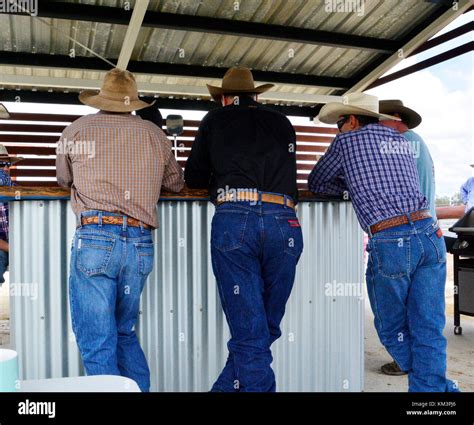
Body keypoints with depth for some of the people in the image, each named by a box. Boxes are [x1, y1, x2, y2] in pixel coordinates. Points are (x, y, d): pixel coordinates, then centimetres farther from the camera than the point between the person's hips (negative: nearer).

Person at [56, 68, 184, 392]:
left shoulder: (78, 130, 7)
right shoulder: (154, 134, 12)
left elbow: (63, 180, 24)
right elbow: (177, 183, 25)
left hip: (95, 239, -3)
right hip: (141, 244, 4)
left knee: (97, 344, 3)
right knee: (124, 332, 20)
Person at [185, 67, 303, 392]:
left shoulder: (216, 120, 18)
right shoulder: (283, 124, 25)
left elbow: (193, 178, 24)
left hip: (234, 220, -2)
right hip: (284, 222, 3)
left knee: (249, 333, 1)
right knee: (265, 329, 15)